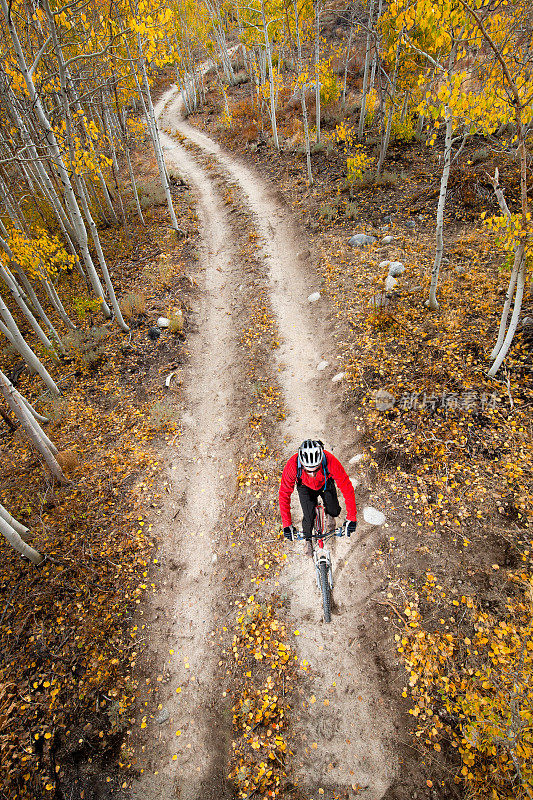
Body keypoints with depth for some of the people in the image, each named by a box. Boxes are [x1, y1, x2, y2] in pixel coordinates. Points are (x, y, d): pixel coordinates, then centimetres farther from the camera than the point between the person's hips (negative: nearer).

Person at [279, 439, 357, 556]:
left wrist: (351, 518, -28)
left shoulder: (331, 462, -41)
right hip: (305, 487, 0)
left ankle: (329, 514, 28)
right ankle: (308, 540, 22)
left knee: (334, 512, -10)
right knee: (309, 517, -11)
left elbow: (347, 489, -30)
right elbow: (284, 494, -30)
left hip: (326, 484, 1)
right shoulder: (292, 465, -40)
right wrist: (287, 524, -29)